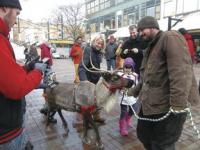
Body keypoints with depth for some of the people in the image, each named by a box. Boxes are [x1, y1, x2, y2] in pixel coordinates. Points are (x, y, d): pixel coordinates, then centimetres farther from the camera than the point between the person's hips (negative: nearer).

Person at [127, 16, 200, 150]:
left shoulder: (171, 37, -11)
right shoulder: (151, 47, 19)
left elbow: (181, 72, -23)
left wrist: (178, 104, -28)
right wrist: (134, 91, 21)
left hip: (168, 105, -9)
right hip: (150, 103, 9)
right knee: (143, 134, 21)